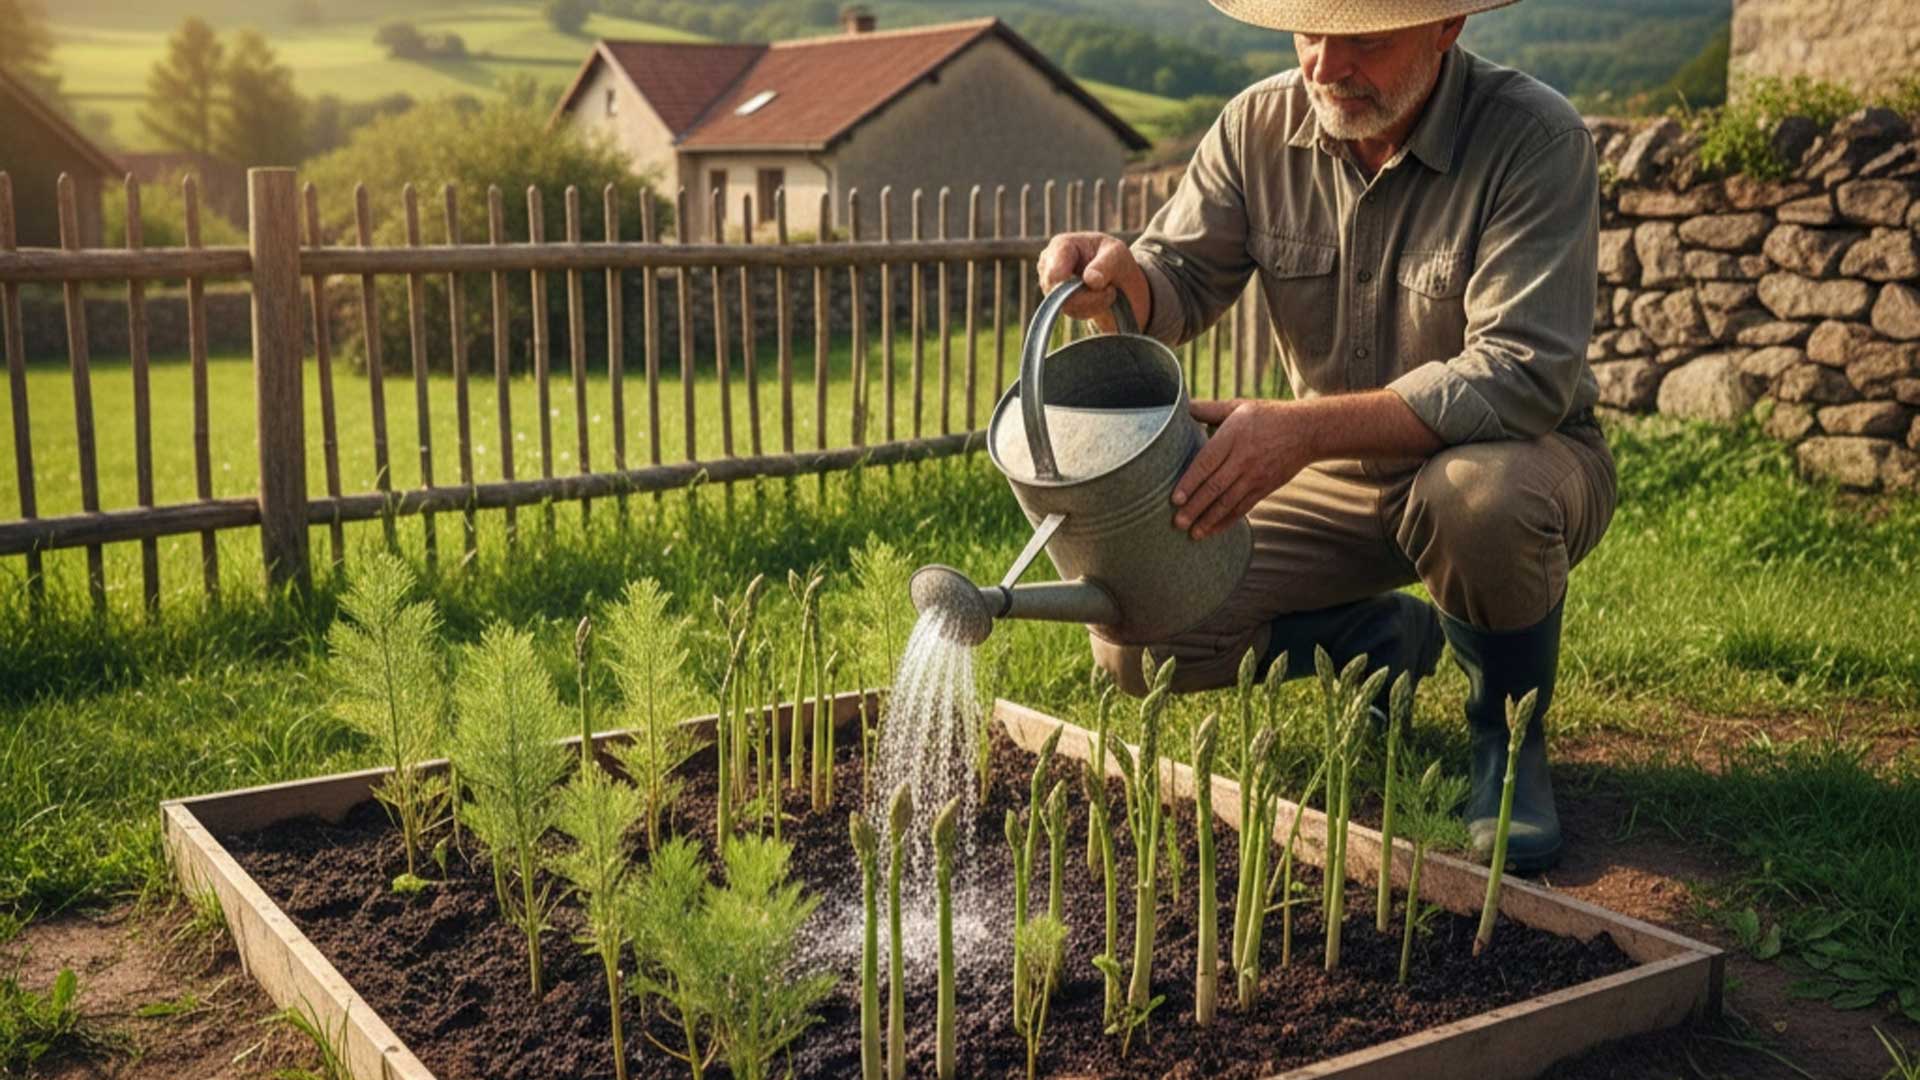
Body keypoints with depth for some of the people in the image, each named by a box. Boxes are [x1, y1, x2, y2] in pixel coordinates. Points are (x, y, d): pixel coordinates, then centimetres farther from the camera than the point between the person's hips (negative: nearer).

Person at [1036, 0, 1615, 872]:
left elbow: (1522, 375, -31)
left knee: (1480, 499, -41)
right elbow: (1180, 286, -4)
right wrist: (1121, 277, -31)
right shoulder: (1259, 126, -7)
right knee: (1139, 643, -11)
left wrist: (1304, 429, -42)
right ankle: (1394, 638, 17)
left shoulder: (1534, 140, -22)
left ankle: (1508, 734, -7)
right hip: (1340, 480, 5)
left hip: (1516, 459, -4)